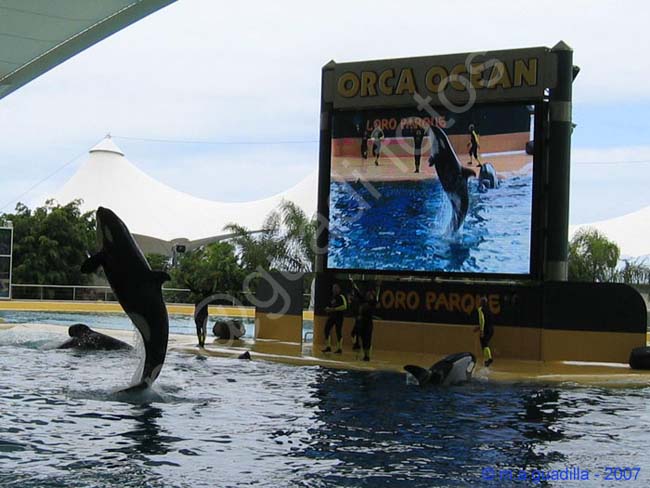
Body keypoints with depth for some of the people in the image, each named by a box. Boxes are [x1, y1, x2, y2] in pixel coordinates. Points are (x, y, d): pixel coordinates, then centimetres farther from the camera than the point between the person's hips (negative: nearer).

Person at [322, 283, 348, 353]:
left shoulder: (341, 297, -9)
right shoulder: (333, 297, 15)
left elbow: (344, 306, -21)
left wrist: (334, 309, -22)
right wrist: (328, 309, 4)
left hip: (339, 316, -8)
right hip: (332, 316, 8)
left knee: (339, 332, -5)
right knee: (327, 329, 3)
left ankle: (340, 348, 2)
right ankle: (328, 347, 11)